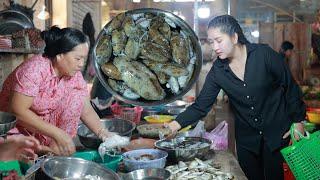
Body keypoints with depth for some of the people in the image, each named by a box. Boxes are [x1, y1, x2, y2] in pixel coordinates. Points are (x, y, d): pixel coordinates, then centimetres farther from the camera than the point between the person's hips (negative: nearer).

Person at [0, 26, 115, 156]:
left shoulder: (74, 75, -8)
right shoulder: (35, 69, -26)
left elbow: (87, 111, -3)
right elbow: (18, 111, -28)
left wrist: (103, 133, -19)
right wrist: (57, 133, -29)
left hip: (46, 124, 7)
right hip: (15, 126, -7)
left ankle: (56, 145, -8)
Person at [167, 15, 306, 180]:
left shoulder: (264, 55, -17)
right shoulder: (218, 70, -9)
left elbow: (290, 86, -7)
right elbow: (201, 105, -10)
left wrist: (298, 121, -4)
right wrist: (177, 124, -25)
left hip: (276, 131, -3)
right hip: (246, 136, 3)